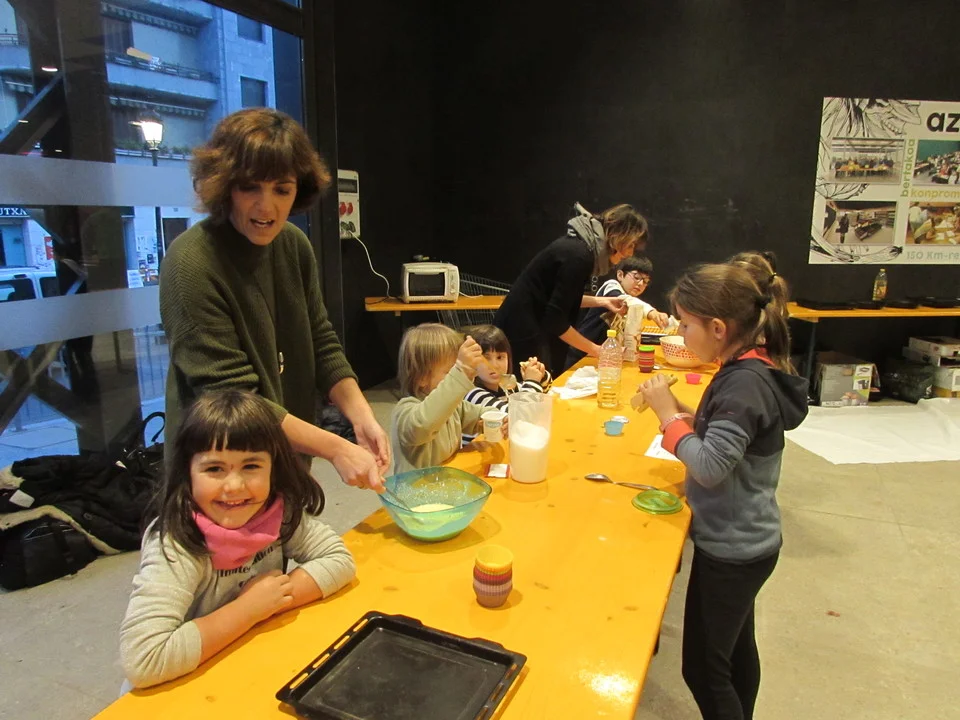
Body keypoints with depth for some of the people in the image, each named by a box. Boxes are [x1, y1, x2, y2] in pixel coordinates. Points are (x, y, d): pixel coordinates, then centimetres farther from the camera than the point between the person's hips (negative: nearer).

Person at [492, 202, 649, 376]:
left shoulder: (579, 243, 6)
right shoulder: (579, 255, -22)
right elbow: (555, 320, -22)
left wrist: (602, 301, 8)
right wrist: (595, 350, -12)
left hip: (531, 329, 9)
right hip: (523, 335, -9)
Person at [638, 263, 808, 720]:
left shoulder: (745, 383, -26)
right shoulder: (748, 370, 2)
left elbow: (710, 466, -30)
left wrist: (669, 414, -20)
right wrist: (682, 412, -4)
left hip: (730, 549, -9)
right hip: (741, 541, 9)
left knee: (703, 668, 7)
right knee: (736, 649, 26)